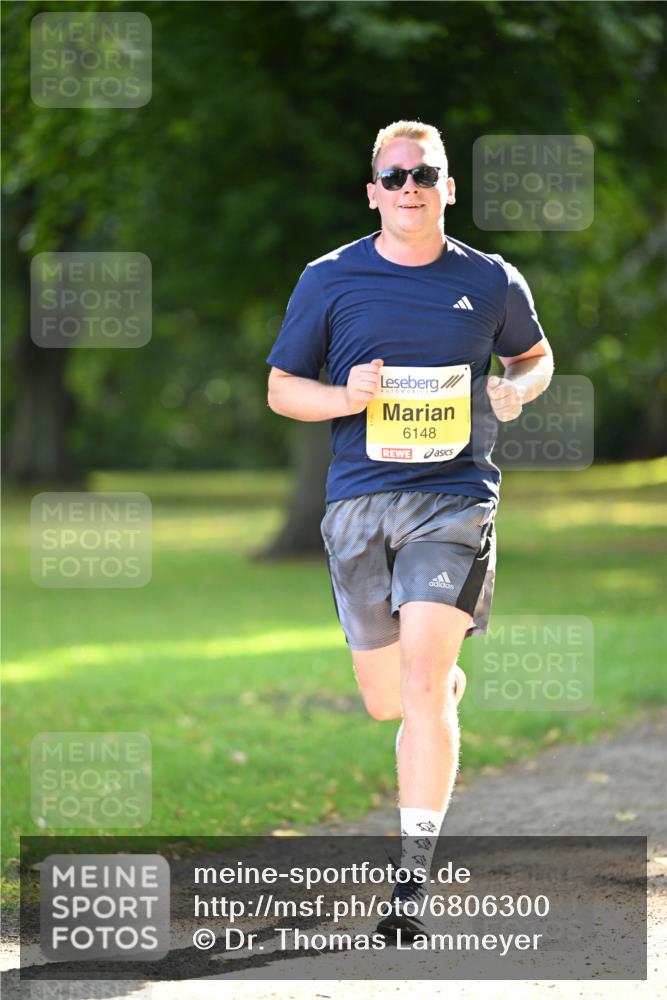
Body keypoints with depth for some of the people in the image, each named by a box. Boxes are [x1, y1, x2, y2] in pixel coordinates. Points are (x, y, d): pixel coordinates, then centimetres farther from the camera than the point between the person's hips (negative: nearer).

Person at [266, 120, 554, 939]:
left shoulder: (492, 283, 5)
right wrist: (346, 397, -11)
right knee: (385, 701, 10)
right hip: (358, 500, 2)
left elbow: (535, 355, 23)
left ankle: (414, 879, -12)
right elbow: (281, 388, 9)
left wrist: (516, 390, -1)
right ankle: (450, 679, 49)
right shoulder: (329, 280, 4)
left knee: (422, 685, -17)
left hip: (454, 499, -2)